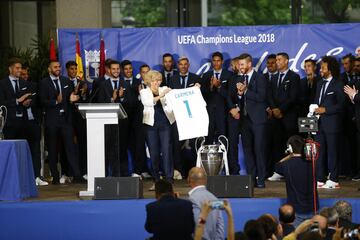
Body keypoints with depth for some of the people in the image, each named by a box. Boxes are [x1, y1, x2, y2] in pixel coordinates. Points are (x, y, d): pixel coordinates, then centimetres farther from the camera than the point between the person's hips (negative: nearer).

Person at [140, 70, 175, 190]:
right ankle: (156, 181, 9)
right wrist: (160, 96, -25)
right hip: (151, 124, -1)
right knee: (154, 152, 2)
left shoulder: (165, 89, 12)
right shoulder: (144, 92, 6)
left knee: (166, 151, -7)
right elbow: (147, 102, -14)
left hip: (165, 123, 1)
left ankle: (169, 179, -9)